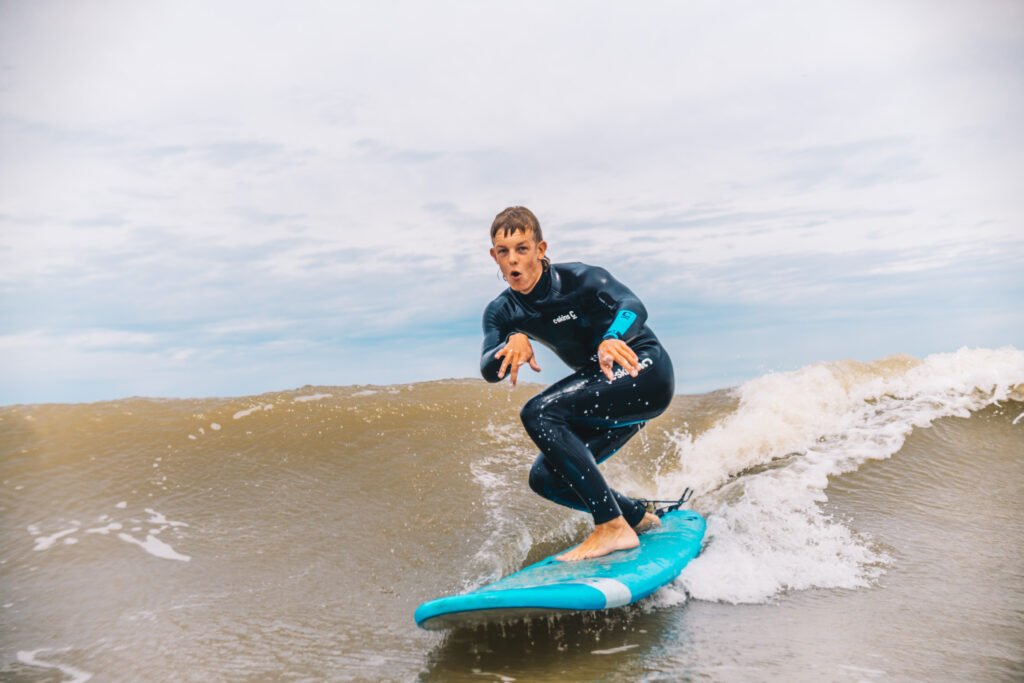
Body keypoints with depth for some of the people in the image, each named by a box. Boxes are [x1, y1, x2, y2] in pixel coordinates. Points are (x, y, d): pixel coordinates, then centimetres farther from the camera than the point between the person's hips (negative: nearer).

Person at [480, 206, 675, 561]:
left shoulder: (577, 278, -17)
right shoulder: (501, 312, 0)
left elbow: (633, 306, -35)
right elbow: (489, 370, -15)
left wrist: (611, 339, -57)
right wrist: (514, 341, -37)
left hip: (644, 371, -8)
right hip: (606, 387, 8)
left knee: (538, 412, -26)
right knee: (546, 479, 0)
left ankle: (612, 527, -25)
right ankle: (639, 518, 18)